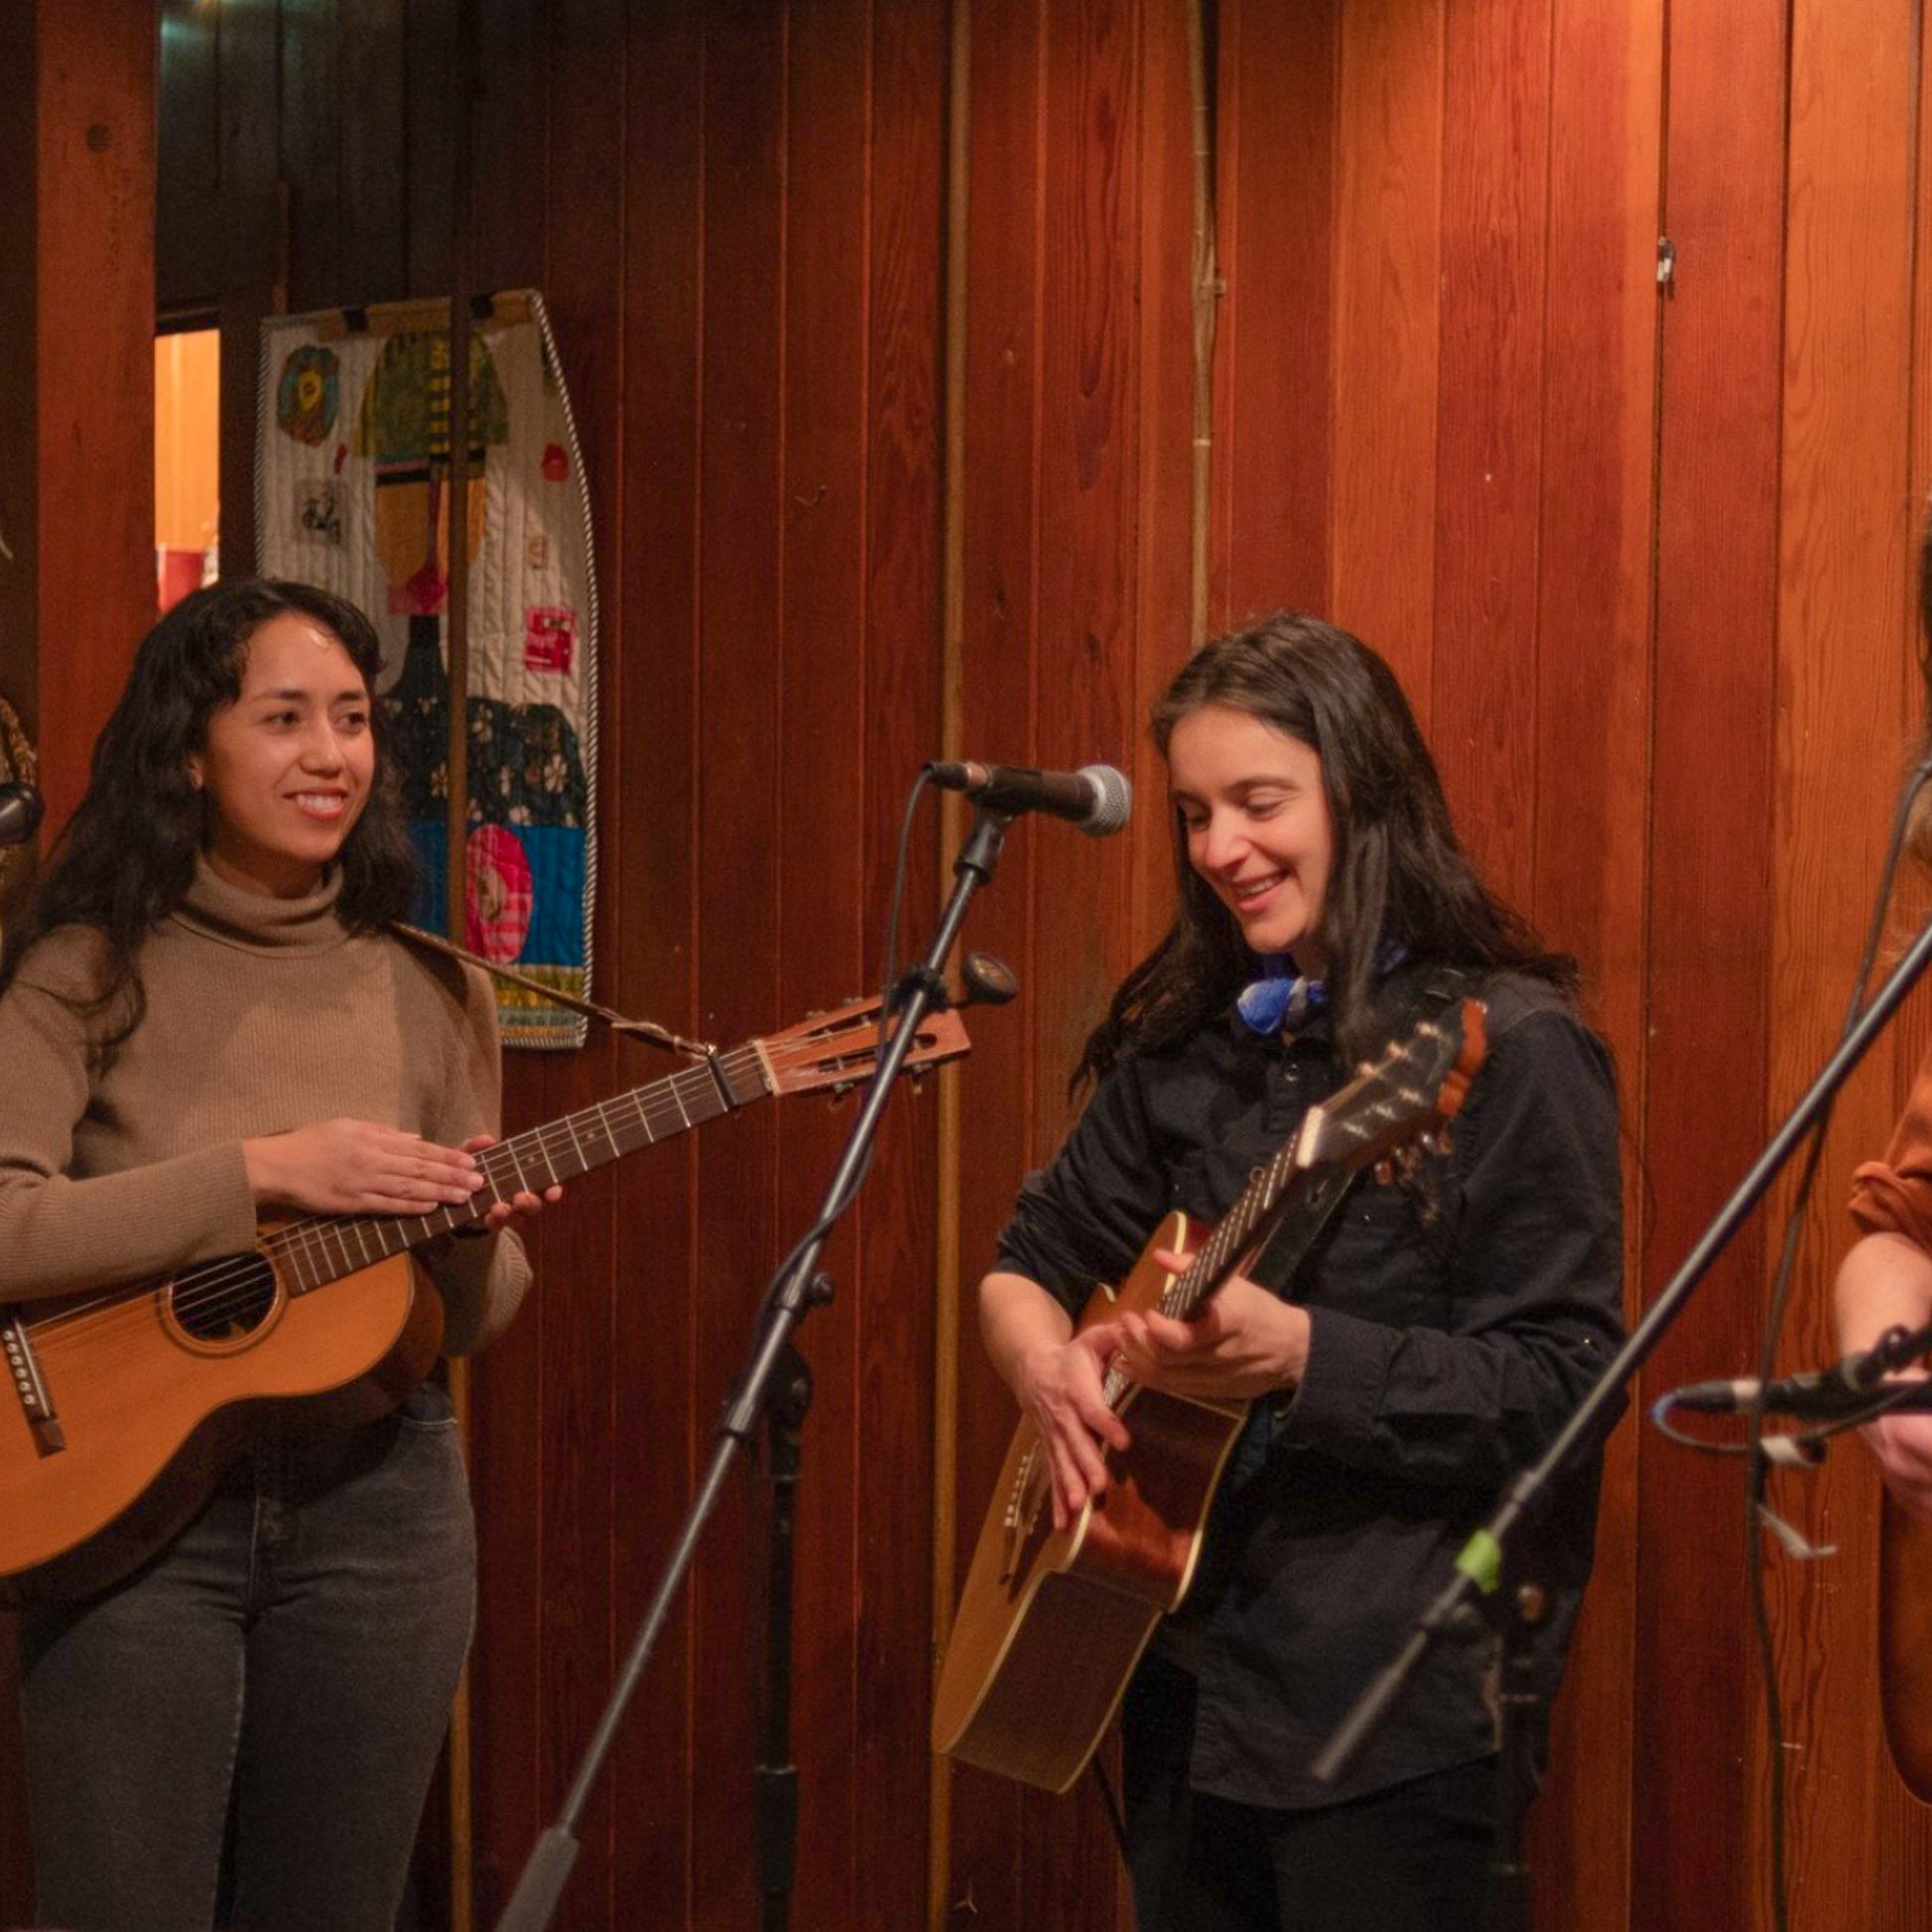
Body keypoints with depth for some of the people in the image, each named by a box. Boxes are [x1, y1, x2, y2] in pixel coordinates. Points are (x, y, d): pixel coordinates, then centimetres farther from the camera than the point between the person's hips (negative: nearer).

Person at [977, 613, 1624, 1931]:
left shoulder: (1510, 1051, -12)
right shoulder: (1185, 1045, 8)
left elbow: (1563, 1384, -17)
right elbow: (1027, 1265, 15)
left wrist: (1301, 1355, -28)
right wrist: (1047, 1360, -8)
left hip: (1394, 1704, -6)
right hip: (1183, 1668, 6)